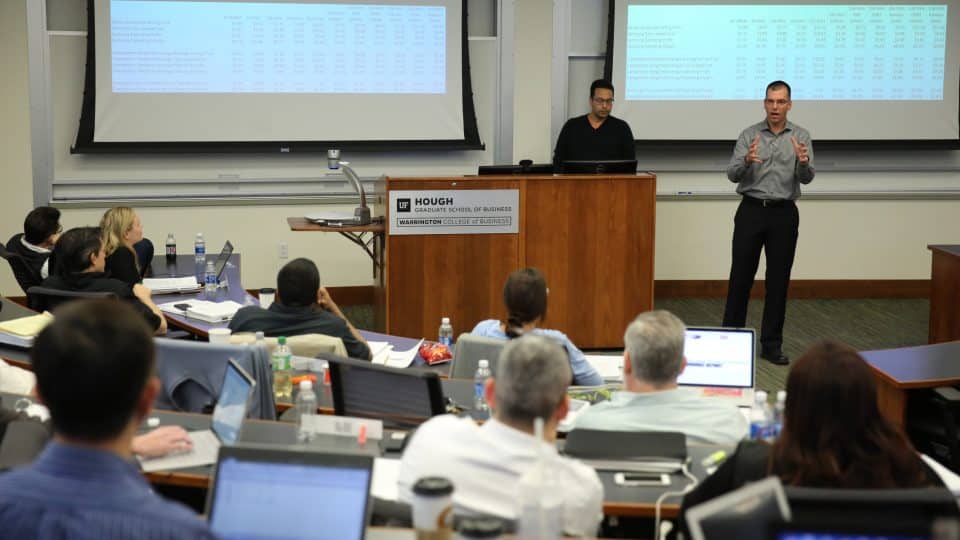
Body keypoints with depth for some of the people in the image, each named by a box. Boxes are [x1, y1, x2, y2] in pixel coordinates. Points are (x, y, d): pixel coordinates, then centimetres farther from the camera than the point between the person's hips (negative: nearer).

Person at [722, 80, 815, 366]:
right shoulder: (749, 135, 1)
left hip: (784, 213, 0)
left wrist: (804, 162, -33)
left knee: (778, 280, 4)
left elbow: (807, 178, -11)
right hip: (751, 210, 0)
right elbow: (732, 174, -8)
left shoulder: (801, 136, 1)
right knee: (740, 276, 2)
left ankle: (772, 344, 12)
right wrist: (747, 161, -29)